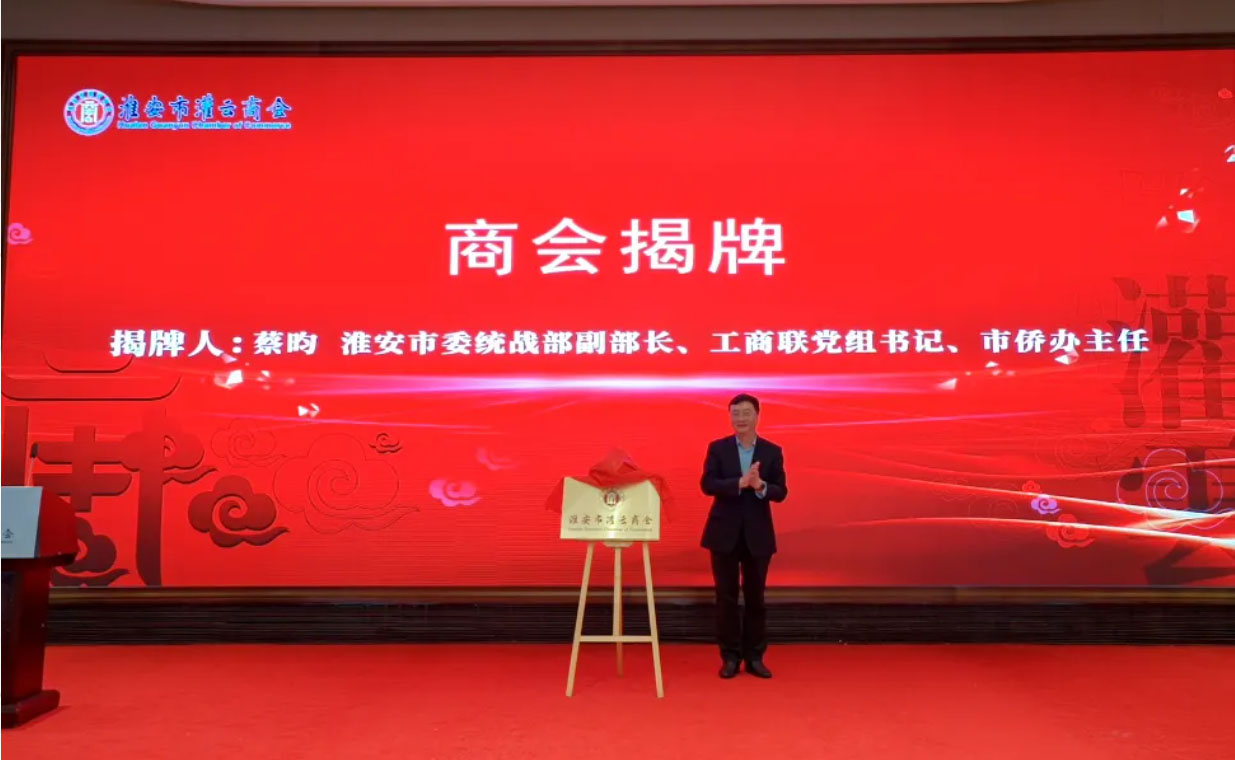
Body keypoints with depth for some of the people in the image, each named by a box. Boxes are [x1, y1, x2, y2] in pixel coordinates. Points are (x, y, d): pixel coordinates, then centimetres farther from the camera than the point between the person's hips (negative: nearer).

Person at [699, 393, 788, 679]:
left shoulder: (772, 451, 2)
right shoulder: (717, 448, 0)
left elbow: (781, 492, -4)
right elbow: (707, 484, -12)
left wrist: (761, 486, -25)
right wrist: (740, 483, -26)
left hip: (758, 534, 1)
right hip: (724, 532, -1)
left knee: (755, 597, 8)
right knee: (726, 597, 5)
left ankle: (755, 657, 19)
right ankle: (730, 657, 15)